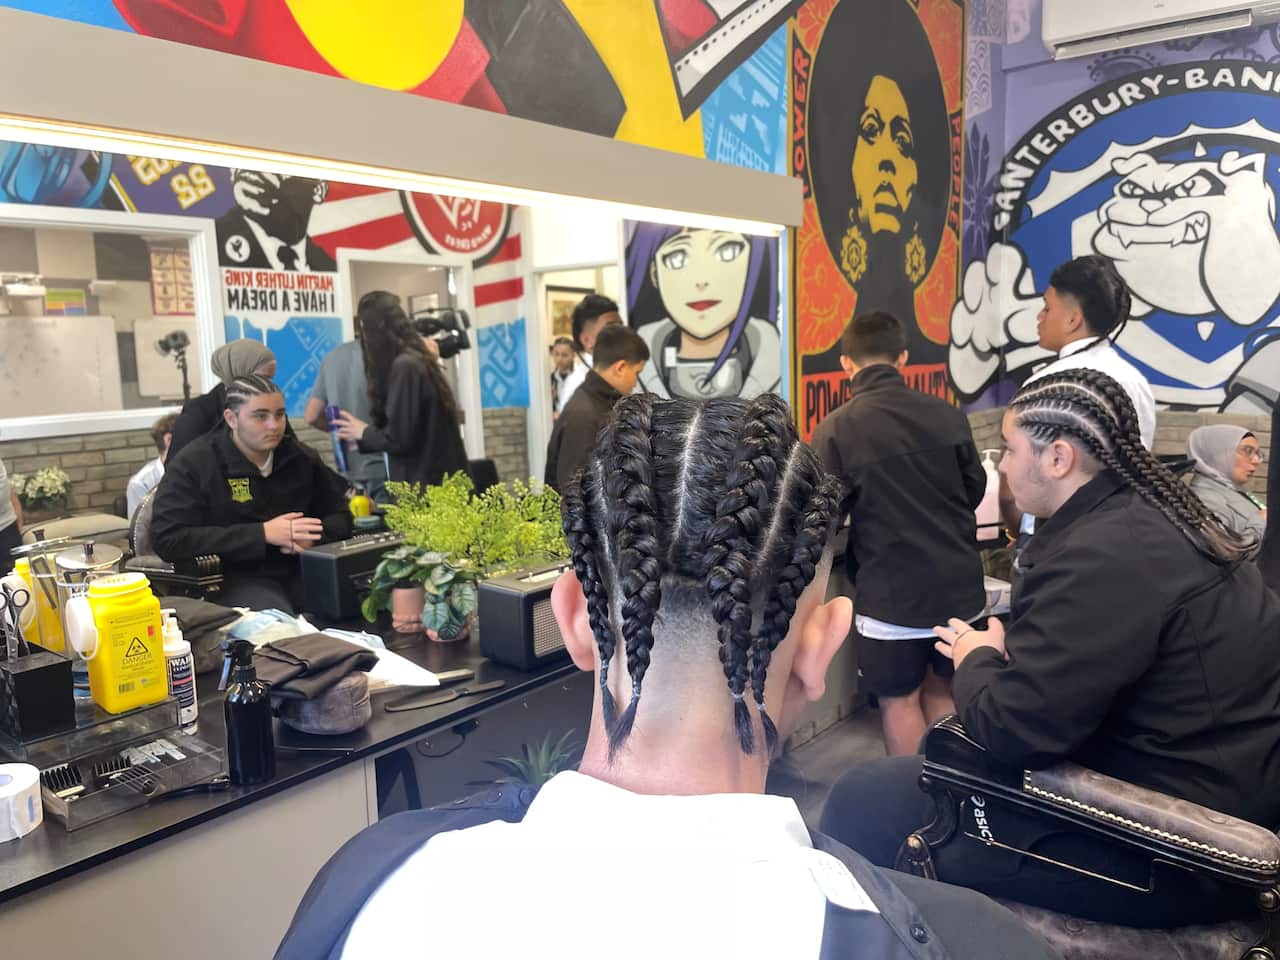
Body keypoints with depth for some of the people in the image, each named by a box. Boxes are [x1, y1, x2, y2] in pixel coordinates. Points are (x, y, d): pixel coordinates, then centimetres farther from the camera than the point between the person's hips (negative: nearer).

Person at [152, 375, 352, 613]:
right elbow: (168, 539, -12)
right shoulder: (193, 464, -3)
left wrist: (311, 537, -8)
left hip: (300, 570, 5)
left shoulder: (301, 457, 11)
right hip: (235, 578, -5)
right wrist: (262, 533, -18)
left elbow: (342, 516, 17)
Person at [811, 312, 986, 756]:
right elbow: (975, 491, 8)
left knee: (899, 700, 12)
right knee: (941, 689, 22)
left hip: (891, 589, -4)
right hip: (957, 581, 4)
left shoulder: (834, 430, -14)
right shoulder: (947, 415, -4)